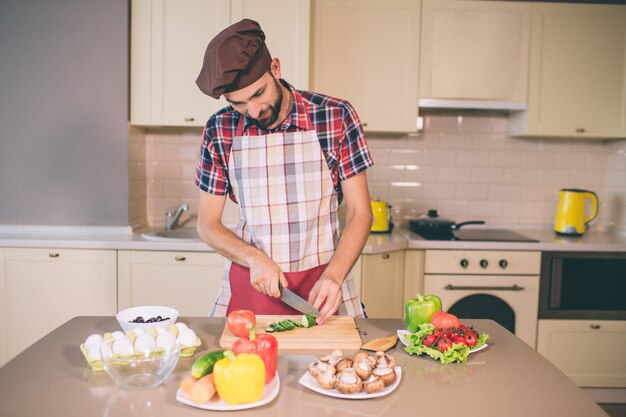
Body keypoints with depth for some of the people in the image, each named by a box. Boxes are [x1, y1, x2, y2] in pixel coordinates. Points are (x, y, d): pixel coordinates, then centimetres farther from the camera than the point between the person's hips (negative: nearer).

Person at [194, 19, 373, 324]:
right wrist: (255, 259, -14)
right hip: (249, 283, 2)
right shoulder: (219, 130, -2)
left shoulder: (336, 116, -7)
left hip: (321, 287, -1)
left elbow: (360, 213, -4)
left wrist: (333, 277, -18)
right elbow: (207, 225, 3)